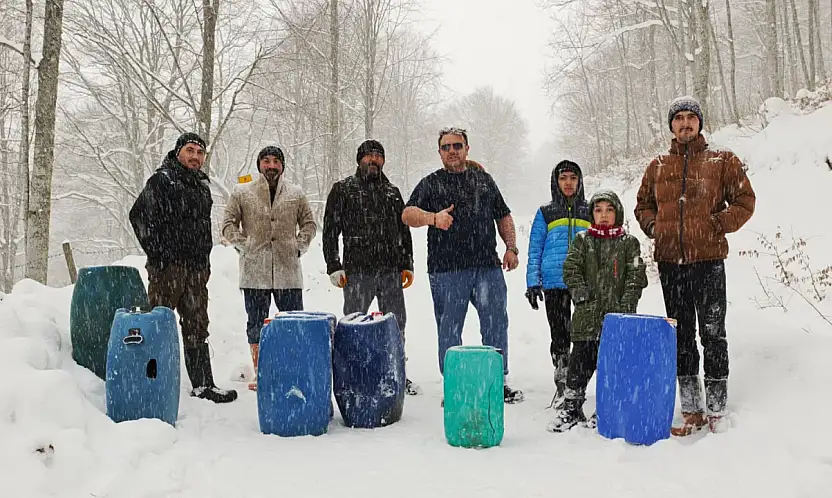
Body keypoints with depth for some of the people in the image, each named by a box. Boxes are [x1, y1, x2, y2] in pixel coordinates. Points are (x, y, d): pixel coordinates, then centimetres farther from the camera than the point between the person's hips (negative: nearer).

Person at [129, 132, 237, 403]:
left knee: (197, 327, 9)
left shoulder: (203, 185, 17)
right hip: (166, 267, -7)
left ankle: (203, 384, 15)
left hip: (197, 268, 7)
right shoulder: (161, 180, -5)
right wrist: (157, 252, -13)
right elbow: (138, 215, -12)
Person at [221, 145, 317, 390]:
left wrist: (299, 246, 4)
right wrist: (244, 245, -3)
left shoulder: (296, 194, 10)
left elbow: (309, 223, 16)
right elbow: (229, 224, 7)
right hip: (254, 271, -1)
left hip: (288, 271, 1)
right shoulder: (242, 193, 6)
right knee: (256, 323, 6)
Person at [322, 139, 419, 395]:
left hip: (391, 271, 4)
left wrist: (407, 264, 12)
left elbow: (404, 231, 20)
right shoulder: (343, 190, 5)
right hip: (357, 271, -3)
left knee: (396, 325, 8)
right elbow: (330, 231, 1)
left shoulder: (392, 192, 16)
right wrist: (334, 267, -6)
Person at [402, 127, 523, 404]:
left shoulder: (484, 180, 19)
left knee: (496, 323, 4)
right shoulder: (431, 184, 8)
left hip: (488, 266, 3)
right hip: (446, 270, -3)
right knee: (449, 329, 2)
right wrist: (433, 218, -25)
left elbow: (503, 216, 23)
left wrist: (511, 247, 9)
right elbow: (407, 214, -6)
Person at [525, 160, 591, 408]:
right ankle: (562, 384, 13)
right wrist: (533, 283, 0)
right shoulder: (545, 214, 12)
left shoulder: (590, 212, 15)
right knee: (559, 335, 2)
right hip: (554, 283, 0)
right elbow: (535, 251, 10)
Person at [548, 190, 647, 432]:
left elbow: (636, 276, 4)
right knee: (580, 360, 3)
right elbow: (570, 269, 6)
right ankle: (572, 407, 13)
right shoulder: (582, 240, 9)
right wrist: (579, 290, -10)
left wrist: (627, 302, -7)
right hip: (587, 313, 1)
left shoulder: (629, 243, 7)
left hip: (617, 314, 0)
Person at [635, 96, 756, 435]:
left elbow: (745, 202, 2)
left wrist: (716, 225, -9)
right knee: (681, 336, 8)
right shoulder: (657, 167, 13)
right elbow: (643, 205, 22)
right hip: (670, 262, 3)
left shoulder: (722, 162, 4)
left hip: (708, 260, -3)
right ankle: (691, 409, 17)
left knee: (713, 334, 0)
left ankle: (717, 409, 11)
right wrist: (653, 226, 4)